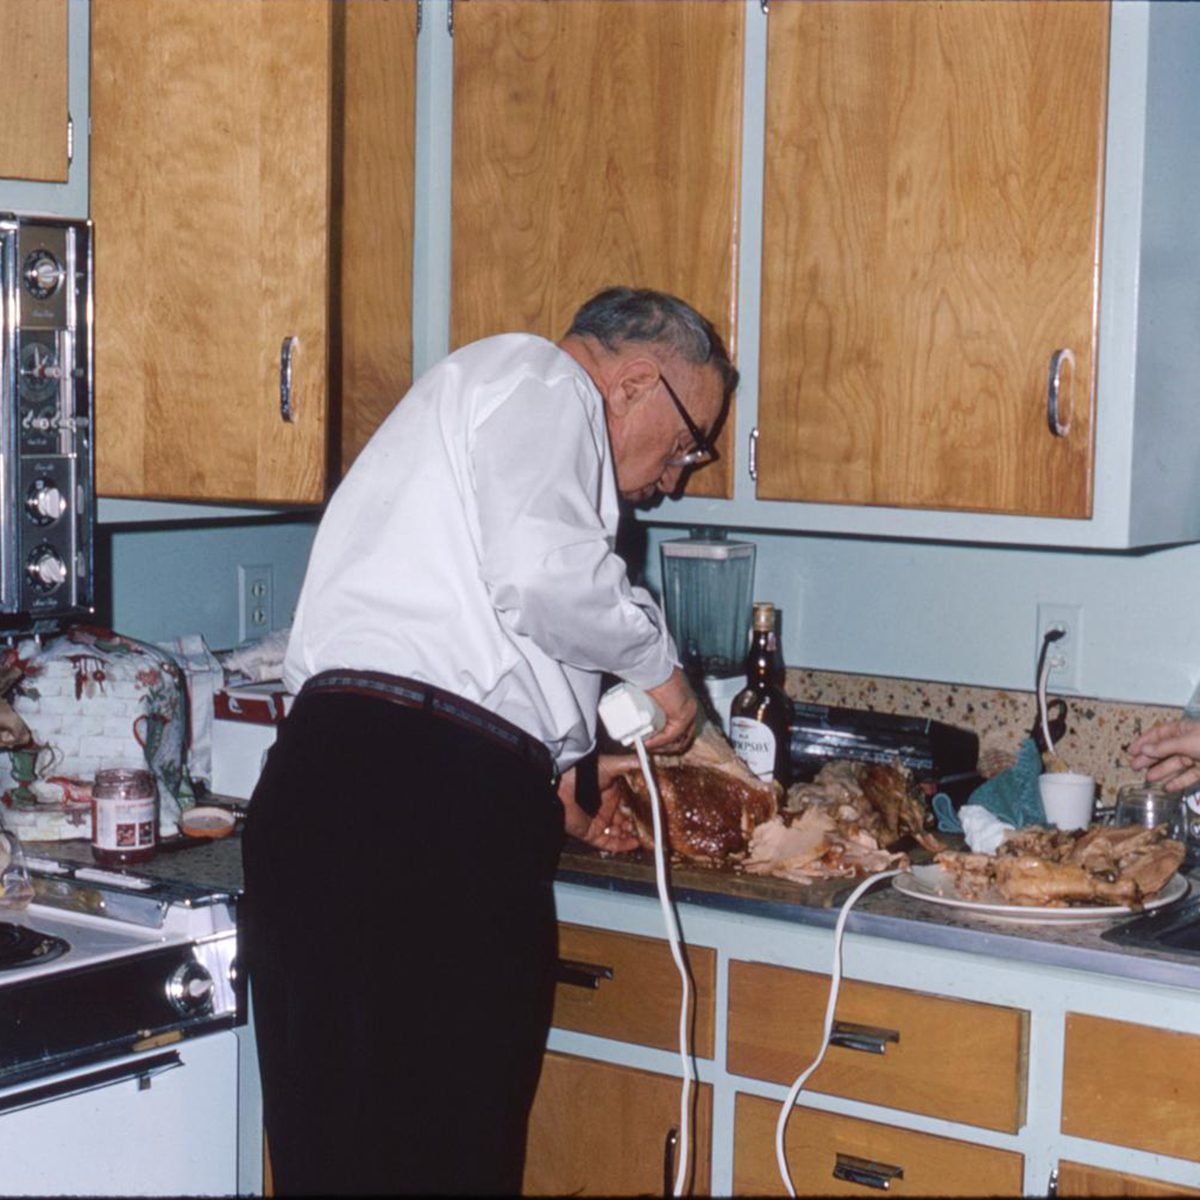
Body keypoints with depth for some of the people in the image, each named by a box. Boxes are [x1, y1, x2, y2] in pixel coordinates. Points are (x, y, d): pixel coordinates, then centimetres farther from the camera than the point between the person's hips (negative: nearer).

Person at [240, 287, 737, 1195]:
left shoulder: (486, 402, 32)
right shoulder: (539, 379, 1)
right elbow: (547, 574, -17)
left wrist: (551, 780, 24)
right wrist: (657, 661, 0)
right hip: (425, 812, -10)